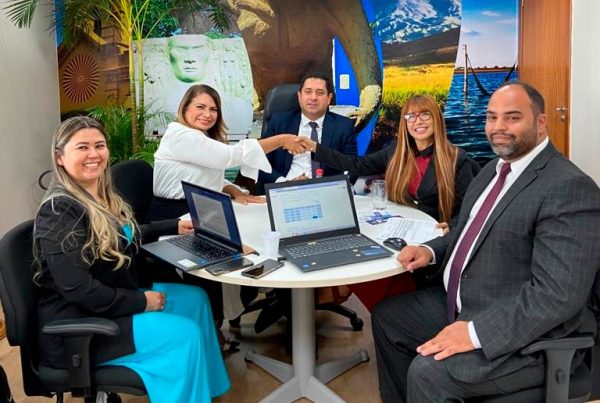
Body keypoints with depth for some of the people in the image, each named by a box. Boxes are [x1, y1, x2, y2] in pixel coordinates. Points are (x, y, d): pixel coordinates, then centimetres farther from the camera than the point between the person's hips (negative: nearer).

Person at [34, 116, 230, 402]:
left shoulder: (103, 197, 7)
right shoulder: (59, 211, -23)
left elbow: (127, 237, 27)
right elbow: (78, 290, -28)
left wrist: (174, 227, 21)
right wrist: (141, 302, -20)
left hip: (114, 300, 10)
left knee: (195, 298, 11)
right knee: (185, 334, -17)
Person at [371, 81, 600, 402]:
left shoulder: (570, 188, -21)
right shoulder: (494, 169, 9)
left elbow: (557, 294, -27)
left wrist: (476, 331, -28)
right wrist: (430, 250, 2)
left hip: (522, 334, -9)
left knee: (427, 372, -24)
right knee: (386, 317, 12)